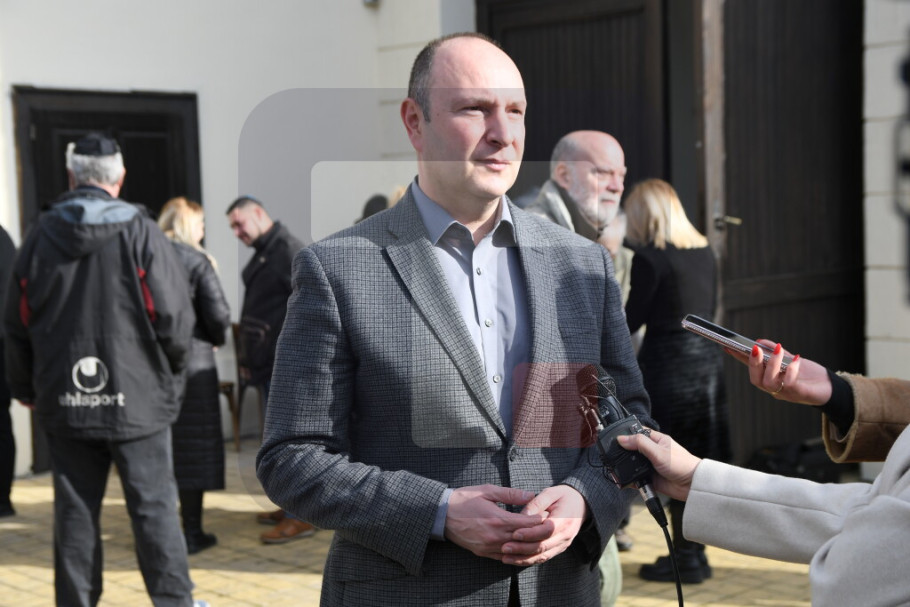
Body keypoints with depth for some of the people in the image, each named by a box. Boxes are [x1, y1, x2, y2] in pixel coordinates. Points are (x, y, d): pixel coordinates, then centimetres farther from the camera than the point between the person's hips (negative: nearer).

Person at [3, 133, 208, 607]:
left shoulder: (40, 238, 2)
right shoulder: (140, 233, -9)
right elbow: (174, 316, -10)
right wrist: (171, 372, 9)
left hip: (64, 402, 3)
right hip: (136, 398, -3)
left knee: (75, 510, 10)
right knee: (153, 506, 5)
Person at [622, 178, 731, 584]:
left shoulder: (650, 257, -14)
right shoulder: (704, 252, 8)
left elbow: (632, 320, -11)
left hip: (669, 364, -7)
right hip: (707, 358, 7)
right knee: (697, 459, 14)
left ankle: (685, 558, 9)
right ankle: (695, 552, 23)